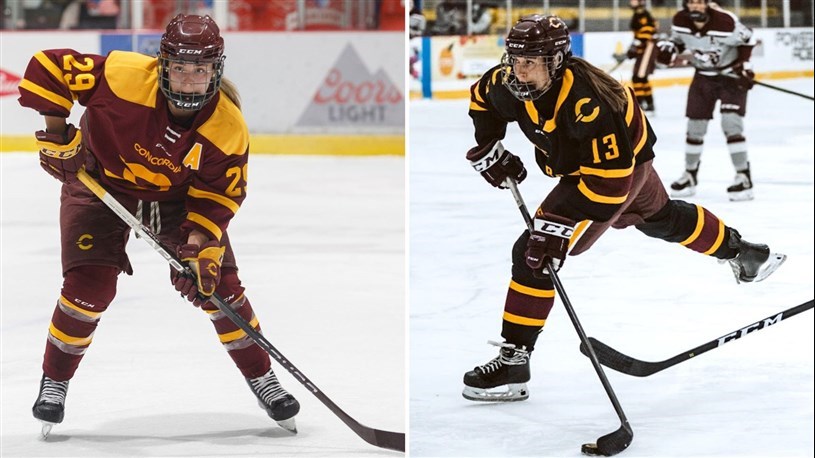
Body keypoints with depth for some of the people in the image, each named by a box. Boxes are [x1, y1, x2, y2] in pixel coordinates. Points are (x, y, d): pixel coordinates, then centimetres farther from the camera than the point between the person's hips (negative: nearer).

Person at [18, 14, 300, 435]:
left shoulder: (228, 128, -24)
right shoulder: (123, 76, -32)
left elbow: (217, 194, -14)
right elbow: (51, 67, -25)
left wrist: (200, 242, -27)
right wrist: (57, 136, -27)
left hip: (178, 196, 2)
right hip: (100, 183, -2)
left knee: (219, 283, -3)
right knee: (89, 285, -15)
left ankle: (261, 378, 16)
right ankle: (54, 382, 6)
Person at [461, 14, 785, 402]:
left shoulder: (586, 101, -41)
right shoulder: (508, 82, -21)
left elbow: (609, 179, -40)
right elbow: (481, 98, 5)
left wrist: (561, 225, -44)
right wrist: (487, 148, -6)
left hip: (621, 163, -8)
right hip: (576, 163, 9)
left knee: (536, 253, -20)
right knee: (660, 219, 32)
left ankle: (514, 361, -16)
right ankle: (741, 252, 57)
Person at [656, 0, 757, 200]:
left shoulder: (725, 22, -28)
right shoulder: (680, 21, -15)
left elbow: (746, 39, -12)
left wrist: (744, 65, -17)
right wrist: (668, 49, -14)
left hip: (732, 75, -5)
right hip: (703, 76, 5)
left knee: (731, 124, -17)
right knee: (695, 127, 7)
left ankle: (744, 177, -11)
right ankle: (690, 175, 25)